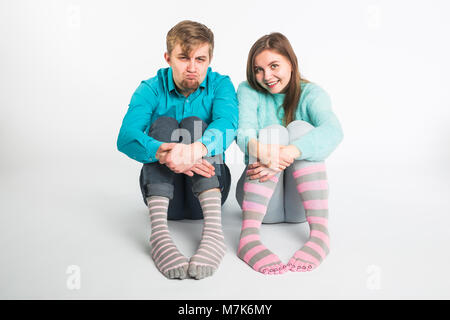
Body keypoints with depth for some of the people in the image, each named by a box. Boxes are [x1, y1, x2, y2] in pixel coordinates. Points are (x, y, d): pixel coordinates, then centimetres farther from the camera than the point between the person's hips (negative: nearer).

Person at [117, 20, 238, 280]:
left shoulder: (220, 84, -1)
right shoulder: (151, 89, -2)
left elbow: (228, 124, -25)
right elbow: (126, 138, -21)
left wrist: (196, 149, -47)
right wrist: (161, 153, -44)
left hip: (208, 190, 0)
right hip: (162, 192, 1)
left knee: (195, 123, -22)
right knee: (163, 124, -22)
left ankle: (214, 230, -38)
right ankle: (159, 232, -38)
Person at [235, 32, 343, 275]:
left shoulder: (311, 93, 1)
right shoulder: (248, 91, 4)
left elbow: (332, 131, -21)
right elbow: (244, 129, -17)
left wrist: (290, 152, -40)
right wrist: (255, 147, -42)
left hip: (300, 202, 0)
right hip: (260, 199, 0)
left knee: (300, 128, -20)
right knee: (272, 132, -23)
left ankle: (320, 232, -31)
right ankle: (248, 235, -38)